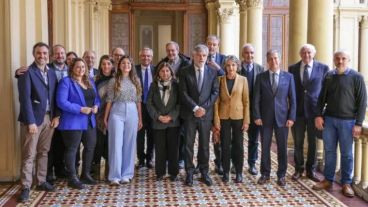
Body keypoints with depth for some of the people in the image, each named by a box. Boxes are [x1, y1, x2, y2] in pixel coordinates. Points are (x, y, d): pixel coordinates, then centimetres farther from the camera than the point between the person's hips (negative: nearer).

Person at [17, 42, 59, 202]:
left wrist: (56, 116, 2)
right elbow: (25, 99, -15)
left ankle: (41, 182, 23)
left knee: (43, 152, 13)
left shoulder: (52, 73, 12)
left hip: (49, 118, 6)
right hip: (33, 119, -6)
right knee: (29, 154, -2)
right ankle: (25, 187, 4)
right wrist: (30, 122, -19)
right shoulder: (27, 72, -8)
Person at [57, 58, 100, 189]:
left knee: (90, 147, 12)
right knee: (72, 149, 0)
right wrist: (81, 109, -22)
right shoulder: (66, 82, -8)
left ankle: (86, 175, 26)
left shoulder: (90, 82, 14)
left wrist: (96, 106, -5)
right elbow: (61, 102, -17)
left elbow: (96, 98, 19)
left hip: (89, 121, 8)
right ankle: (72, 178, 7)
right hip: (73, 122, -7)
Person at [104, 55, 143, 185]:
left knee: (129, 144, 5)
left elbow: (138, 101, 10)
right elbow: (109, 100, 4)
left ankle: (126, 174, 14)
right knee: (116, 143, -3)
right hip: (117, 112, -2)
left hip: (132, 113, 3)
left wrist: (140, 118, 9)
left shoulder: (136, 80, 10)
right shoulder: (114, 81, 3)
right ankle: (115, 176, 1)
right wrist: (105, 117, 2)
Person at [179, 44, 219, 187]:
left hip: (206, 114, 1)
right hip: (189, 114, -1)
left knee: (204, 145, 8)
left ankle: (204, 172, 19)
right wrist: (195, 108, -14)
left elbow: (215, 92, 1)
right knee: (188, 144, 4)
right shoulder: (185, 72, 1)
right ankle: (189, 173, 14)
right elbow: (183, 93, -5)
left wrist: (204, 107, -10)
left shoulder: (212, 72, 6)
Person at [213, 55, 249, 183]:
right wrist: (216, 119, -5)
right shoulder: (220, 79, 2)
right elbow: (216, 101, 1)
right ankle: (226, 172, 15)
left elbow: (246, 101, 0)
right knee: (225, 145, 5)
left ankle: (239, 173, 15)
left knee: (238, 145, 4)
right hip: (224, 117, 0)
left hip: (238, 116, 0)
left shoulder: (243, 80, 1)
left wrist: (246, 120, -4)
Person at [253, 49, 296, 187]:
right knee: (265, 147, 7)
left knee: (282, 148, 5)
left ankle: (281, 175, 18)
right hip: (265, 118, 0)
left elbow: (292, 99, 3)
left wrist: (291, 117, -4)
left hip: (282, 118, 0)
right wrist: (257, 116, -6)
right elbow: (256, 99, 2)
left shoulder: (288, 77, 4)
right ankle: (265, 174, 20)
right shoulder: (261, 77, 3)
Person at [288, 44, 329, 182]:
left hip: (314, 110, -1)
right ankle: (299, 169, 22)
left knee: (313, 142, 7)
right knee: (298, 143, 8)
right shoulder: (292, 68, 5)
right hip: (297, 110, 1)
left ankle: (311, 170, 21)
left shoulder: (323, 68, 0)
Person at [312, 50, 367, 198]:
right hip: (329, 119, 3)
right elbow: (322, 98, 11)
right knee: (329, 151, 9)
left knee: (346, 153, 5)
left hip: (347, 121, -3)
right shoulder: (328, 76, 6)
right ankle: (328, 180, 20)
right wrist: (319, 115, 0)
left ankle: (346, 183, 15)